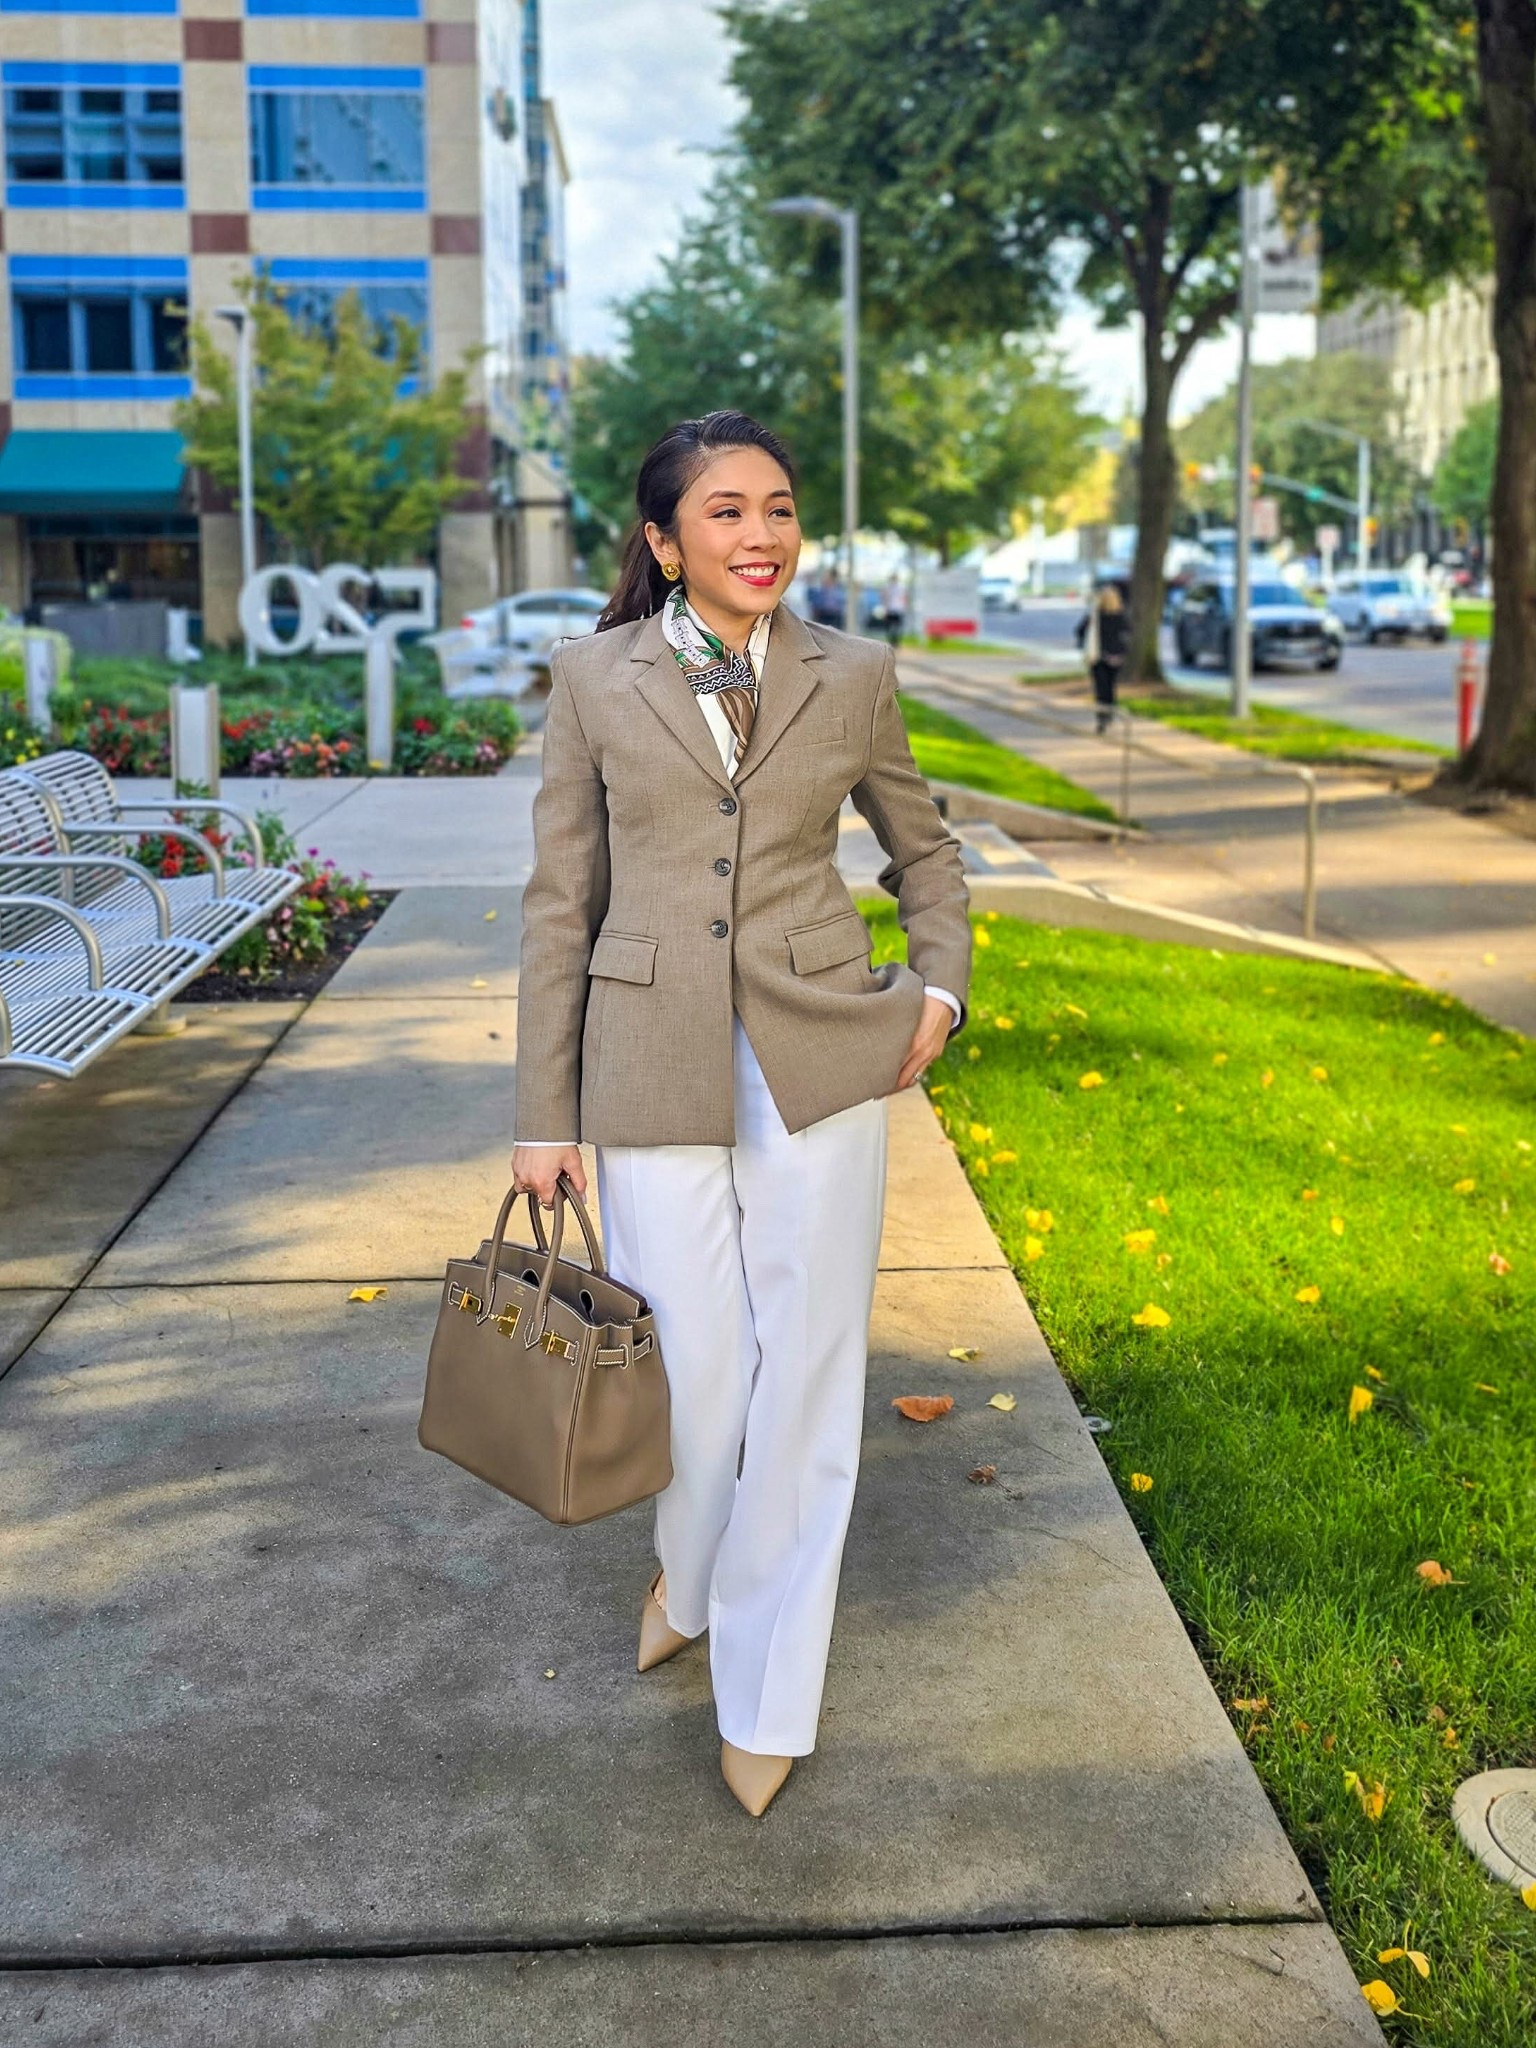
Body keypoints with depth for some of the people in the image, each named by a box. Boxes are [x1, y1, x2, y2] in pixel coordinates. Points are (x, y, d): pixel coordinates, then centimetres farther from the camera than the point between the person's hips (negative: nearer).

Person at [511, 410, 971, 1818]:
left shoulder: (853, 677, 3)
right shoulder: (595, 678, 1)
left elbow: (923, 846, 19)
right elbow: (561, 903, 3)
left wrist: (941, 985, 3)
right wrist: (545, 1114, 2)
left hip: (819, 1063, 1)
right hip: (654, 1065, 0)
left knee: (805, 1374, 5)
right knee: (692, 1368, 5)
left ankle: (768, 1694, 24)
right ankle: (687, 1573, 41)